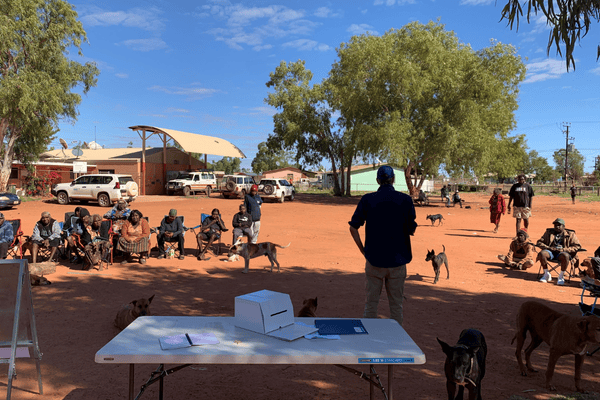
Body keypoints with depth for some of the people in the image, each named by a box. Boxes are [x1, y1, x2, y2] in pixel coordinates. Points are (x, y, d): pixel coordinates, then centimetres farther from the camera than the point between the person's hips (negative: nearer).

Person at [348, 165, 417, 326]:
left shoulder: (367, 199, -3)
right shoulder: (405, 200, -5)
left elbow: (353, 228, -4)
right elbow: (411, 230, -2)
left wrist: (363, 251, 5)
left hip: (374, 259, 0)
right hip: (397, 259, 0)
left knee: (371, 303, 12)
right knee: (396, 304, 13)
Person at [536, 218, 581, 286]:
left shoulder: (570, 235, 16)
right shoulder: (549, 232, 22)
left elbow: (577, 246, 5)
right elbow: (539, 242, 16)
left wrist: (563, 249, -10)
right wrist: (548, 247, -5)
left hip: (563, 252, -2)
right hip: (551, 252, 2)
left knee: (565, 256, -40)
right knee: (542, 253, -33)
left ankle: (561, 276, -21)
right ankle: (547, 274, -16)